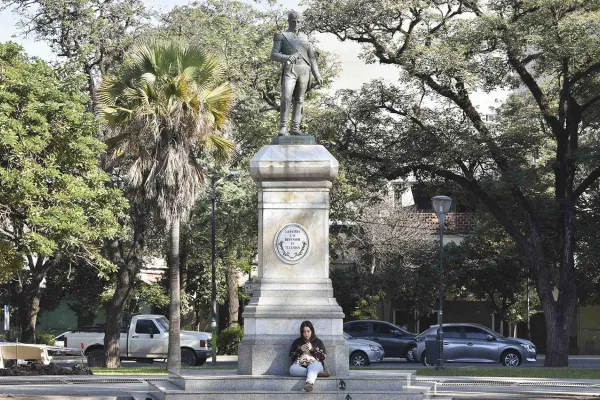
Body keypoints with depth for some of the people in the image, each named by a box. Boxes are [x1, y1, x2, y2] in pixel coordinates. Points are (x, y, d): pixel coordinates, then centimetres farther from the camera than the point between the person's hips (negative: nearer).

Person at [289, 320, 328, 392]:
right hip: (300, 365, 2)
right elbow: (291, 356, 15)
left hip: (314, 363, -2)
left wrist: (312, 349, -4)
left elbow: (323, 356, 9)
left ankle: (310, 383, -73)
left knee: (312, 367, -41)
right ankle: (318, 373, -36)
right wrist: (300, 350, -1)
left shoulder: (318, 342, 19)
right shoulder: (297, 342, 21)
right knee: (292, 369, -36)